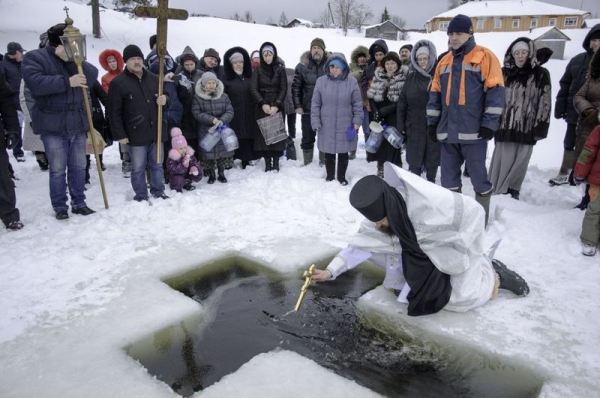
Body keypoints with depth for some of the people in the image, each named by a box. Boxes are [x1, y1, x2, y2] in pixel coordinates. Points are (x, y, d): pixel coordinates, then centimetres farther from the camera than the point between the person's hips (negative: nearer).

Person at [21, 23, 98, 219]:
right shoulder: (34, 57, -4)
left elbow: (92, 75, -3)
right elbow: (36, 83, -21)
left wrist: (72, 61, -18)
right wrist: (68, 82, -24)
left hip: (77, 124, 5)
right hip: (53, 126, -5)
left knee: (79, 167, 10)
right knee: (58, 169, 1)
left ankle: (79, 203, 21)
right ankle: (59, 206, 13)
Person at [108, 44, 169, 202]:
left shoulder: (154, 78, 8)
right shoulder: (118, 83, -6)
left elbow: (166, 96, 22)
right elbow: (114, 112, -7)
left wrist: (164, 99, -4)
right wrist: (119, 134, -10)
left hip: (156, 131, 4)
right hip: (136, 134, -4)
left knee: (157, 165, 14)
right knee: (138, 168, 5)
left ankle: (158, 191, 29)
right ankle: (141, 195, 19)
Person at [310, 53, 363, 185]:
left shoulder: (352, 82, -5)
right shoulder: (321, 81, -4)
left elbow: (357, 104, 0)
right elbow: (315, 104, 0)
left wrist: (357, 121, -3)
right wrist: (315, 122, -4)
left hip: (345, 126, -1)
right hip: (326, 126, 1)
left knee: (343, 153, 11)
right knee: (328, 153, 13)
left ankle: (342, 177, 29)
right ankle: (329, 176, 31)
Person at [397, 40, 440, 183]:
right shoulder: (411, 78, 5)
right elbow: (402, 102, 6)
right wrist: (401, 124, 2)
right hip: (415, 126, 2)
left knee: (433, 160, 11)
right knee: (414, 160, 8)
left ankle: (431, 183, 28)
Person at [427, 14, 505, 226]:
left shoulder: (485, 57, -2)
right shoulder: (444, 62, 16)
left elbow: (495, 91, -6)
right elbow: (435, 93, 19)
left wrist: (489, 124, -12)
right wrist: (432, 122, 12)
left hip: (473, 131, -5)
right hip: (448, 131, 5)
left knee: (478, 176, 1)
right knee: (449, 177, 11)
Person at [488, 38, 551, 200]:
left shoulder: (541, 74, 3)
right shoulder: (504, 73, 11)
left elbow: (544, 102, 0)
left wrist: (541, 127, -6)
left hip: (527, 127, -1)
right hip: (504, 125, 2)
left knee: (519, 162, 4)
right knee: (501, 161, 1)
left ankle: (513, 191, 17)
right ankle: (496, 191, 10)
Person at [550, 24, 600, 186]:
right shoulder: (578, 60, 4)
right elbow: (565, 84, 7)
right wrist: (560, 107, 2)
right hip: (575, 112, 3)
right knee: (570, 143, 14)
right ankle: (565, 173, 28)